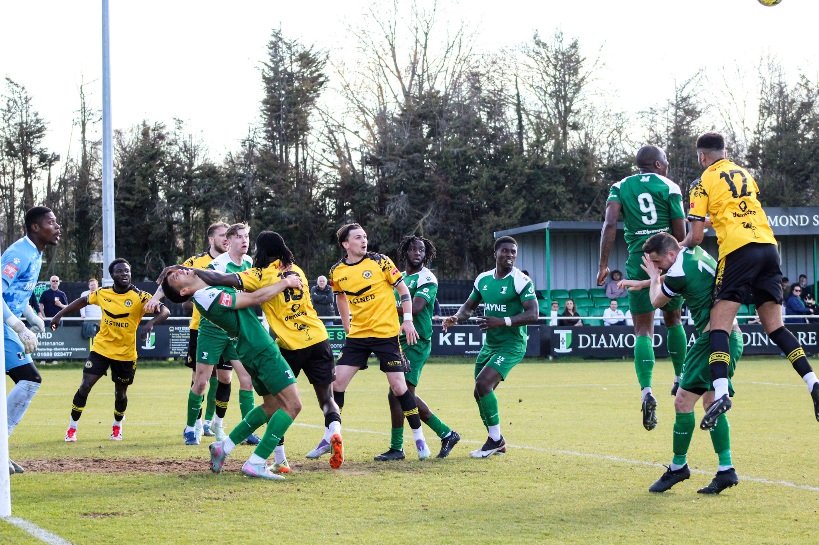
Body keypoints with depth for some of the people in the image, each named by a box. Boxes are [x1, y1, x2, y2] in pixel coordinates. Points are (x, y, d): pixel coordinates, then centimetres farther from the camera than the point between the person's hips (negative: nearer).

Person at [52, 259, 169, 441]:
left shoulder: (139, 297, -15)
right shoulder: (102, 294, -4)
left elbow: (165, 311, -23)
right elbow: (82, 301, 15)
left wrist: (151, 323, -42)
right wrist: (59, 315, 12)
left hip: (125, 354, -1)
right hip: (101, 349, 1)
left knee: (120, 394, 11)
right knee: (85, 386, -7)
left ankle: (117, 426, 40)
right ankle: (72, 428, 9)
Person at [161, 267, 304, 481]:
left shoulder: (209, 290, 9)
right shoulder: (209, 297, -19)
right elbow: (255, 298, -16)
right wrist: (285, 283, -3)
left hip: (256, 349, 9)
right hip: (263, 350, -9)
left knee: (272, 405, 20)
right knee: (292, 405, -10)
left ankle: (224, 447, 22)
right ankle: (255, 464, -11)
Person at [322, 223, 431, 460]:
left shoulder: (380, 261, -8)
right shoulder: (337, 271, 1)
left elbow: (403, 289, -1)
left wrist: (407, 320, -10)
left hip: (386, 333, -3)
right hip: (357, 335, 3)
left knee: (399, 387, -5)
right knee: (337, 383, -2)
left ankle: (418, 437, 10)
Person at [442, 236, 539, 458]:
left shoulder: (520, 281, -13)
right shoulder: (483, 279, 7)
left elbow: (533, 314, -20)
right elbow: (469, 306, 19)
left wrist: (502, 321, -29)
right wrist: (456, 317, -3)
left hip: (511, 345, -8)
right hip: (489, 345, 8)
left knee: (483, 384, -21)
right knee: (480, 392, 11)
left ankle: (495, 439, -7)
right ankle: (497, 442, 27)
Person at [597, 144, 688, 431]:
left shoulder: (620, 187, 8)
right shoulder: (669, 187, 3)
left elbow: (610, 224, -6)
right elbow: (680, 233, -1)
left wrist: (603, 264, -6)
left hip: (639, 261, 0)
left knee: (643, 329, -1)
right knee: (673, 319, 22)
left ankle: (646, 392, -19)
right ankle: (680, 378, 28)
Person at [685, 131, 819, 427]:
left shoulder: (703, 183, 5)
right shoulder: (745, 174, 21)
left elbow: (696, 237, 2)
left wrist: (677, 247, 22)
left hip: (738, 251, -6)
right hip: (769, 247, 6)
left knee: (719, 324, -7)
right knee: (774, 326, 10)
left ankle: (720, 392, -25)